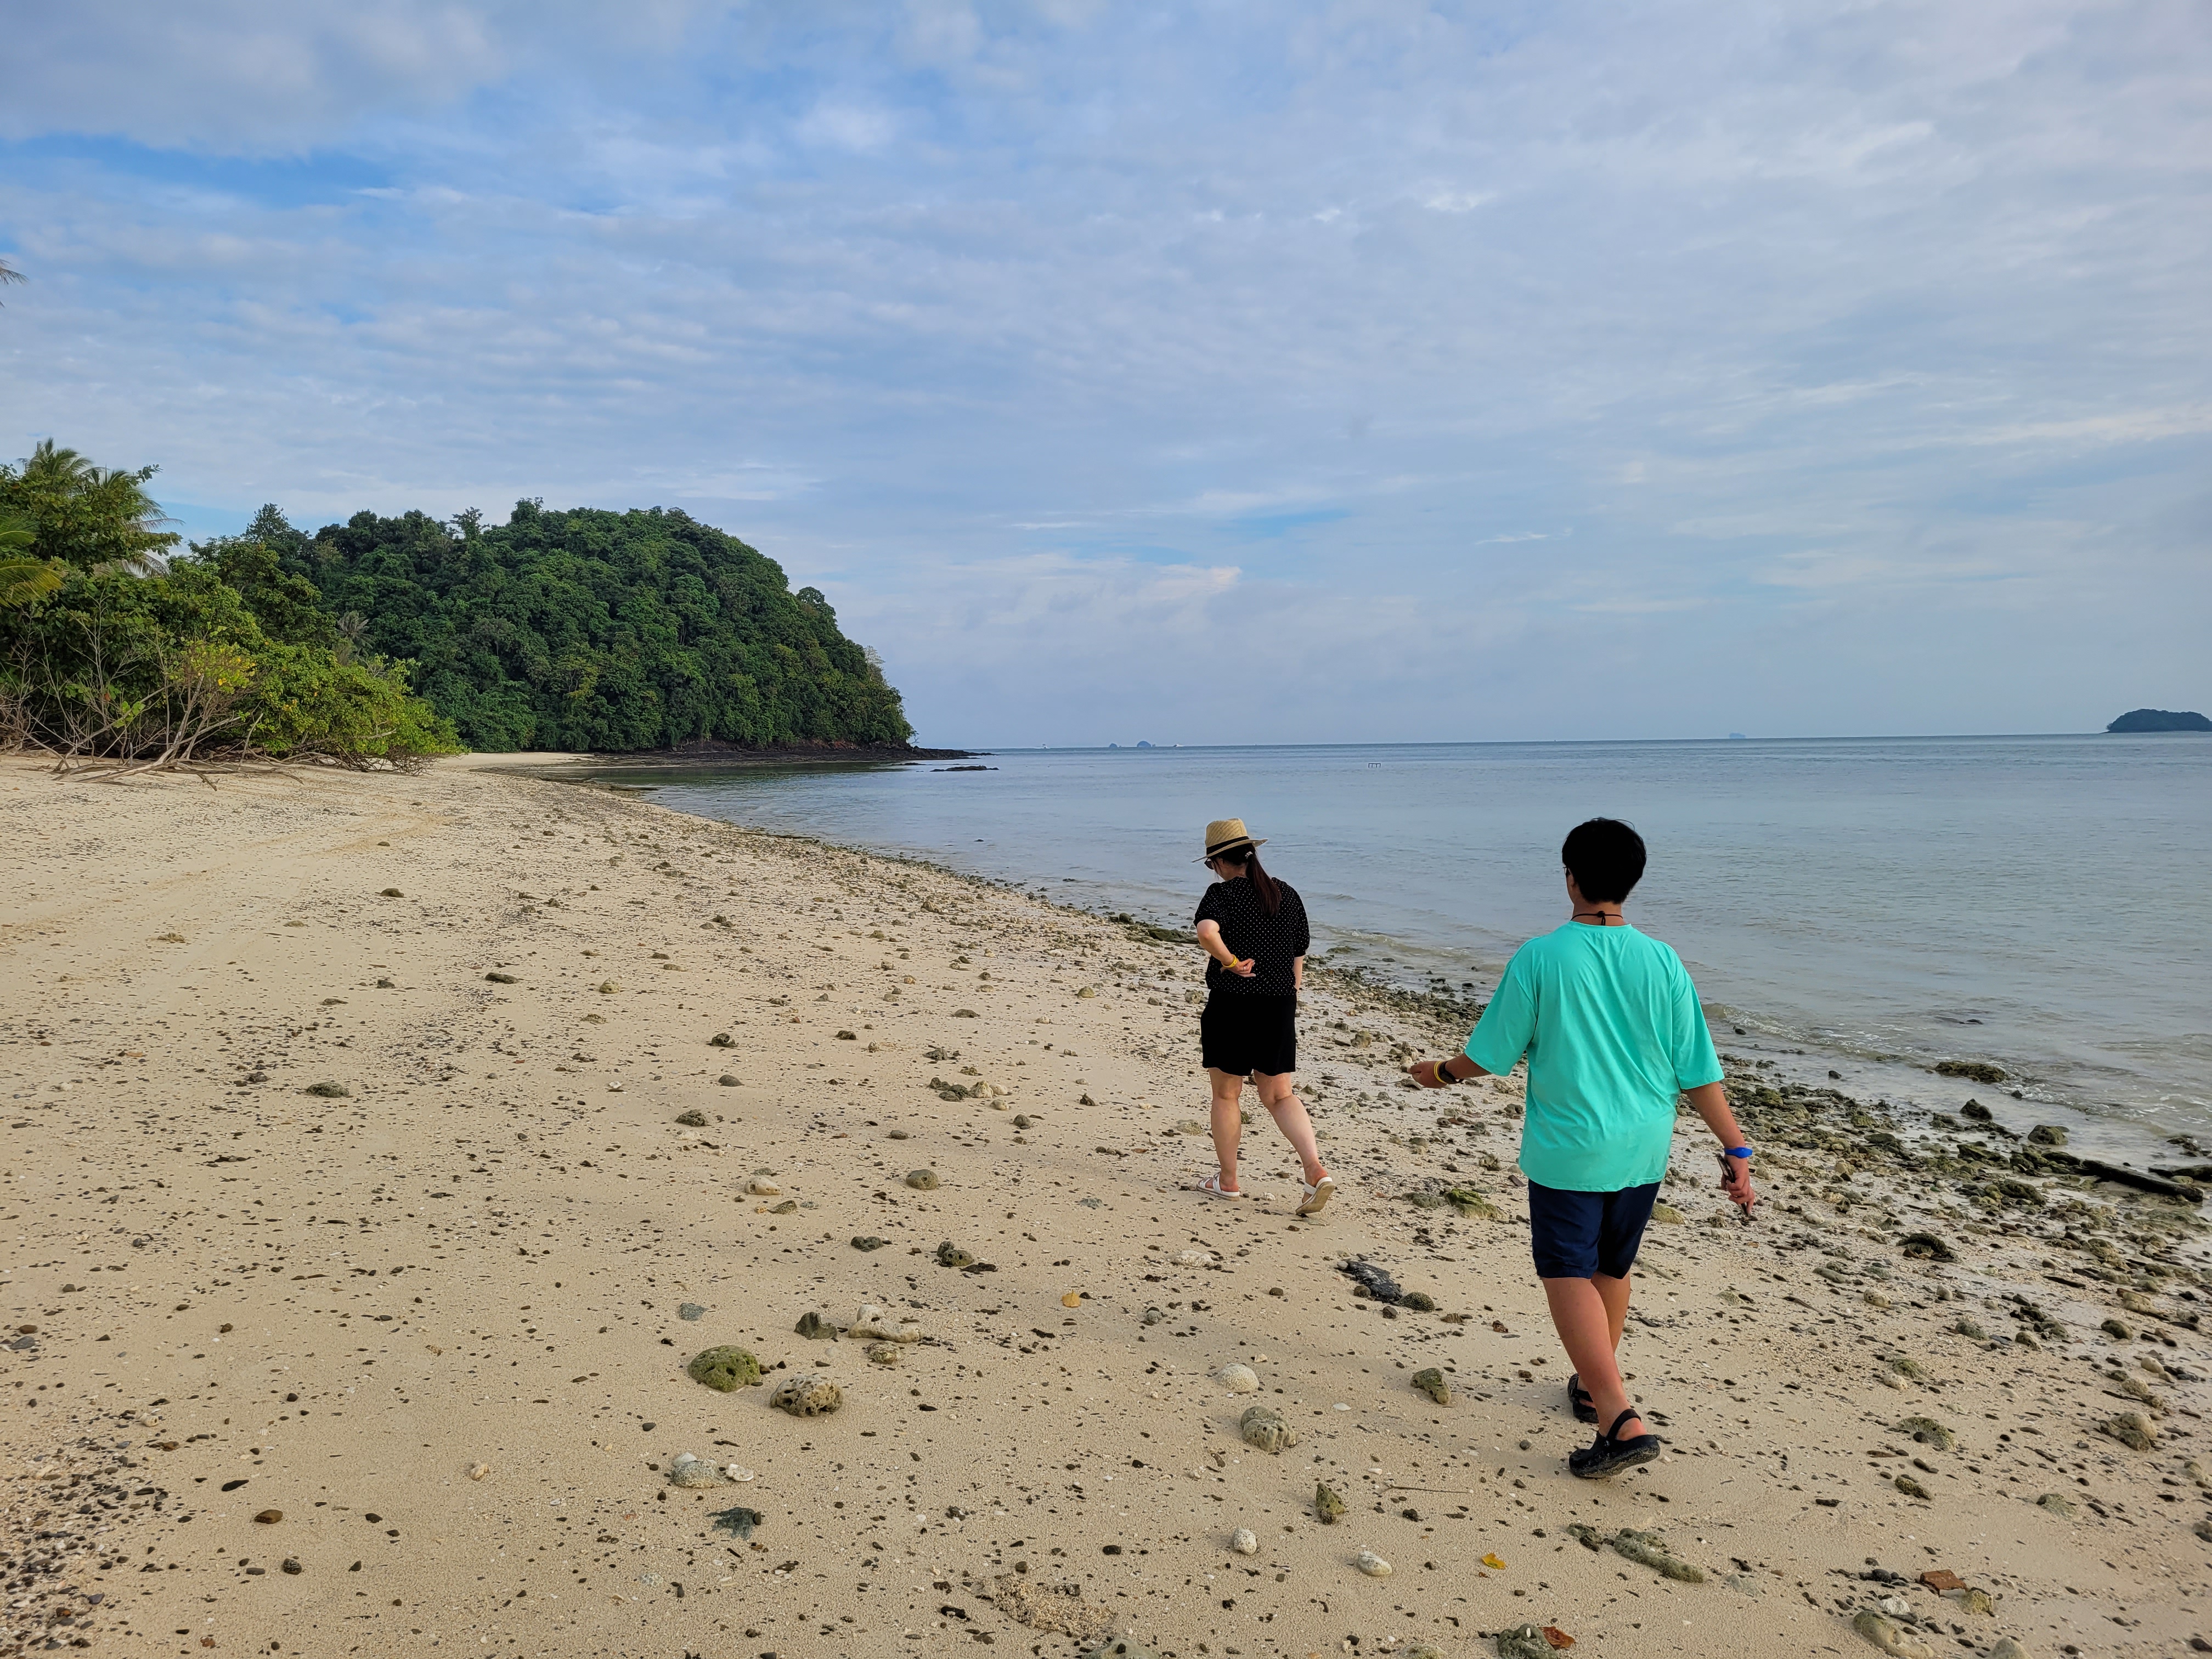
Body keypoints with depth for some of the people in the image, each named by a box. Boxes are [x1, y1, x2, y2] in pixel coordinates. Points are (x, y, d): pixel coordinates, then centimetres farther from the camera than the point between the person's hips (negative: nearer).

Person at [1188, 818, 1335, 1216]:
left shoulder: (1222, 894, -10)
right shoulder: (1288, 895, 8)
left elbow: (1206, 932, -32)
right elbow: (1299, 959, 12)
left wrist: (1230, 962, -16)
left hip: (1231, 1007, -5)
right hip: (1280, 1007, 5)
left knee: (1226, 1095, 11)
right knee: (1279, 1095, 12)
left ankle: (1228, 1180, 22)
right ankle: (1316, 1171, -5)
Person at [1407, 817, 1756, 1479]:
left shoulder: (1538, 959, -12)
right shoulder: (1662, 962, -4)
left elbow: (1491, 1054, -5)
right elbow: (1698, 1071, -2)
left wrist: (1441, 1073, 15)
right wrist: (1736, 1150, 6)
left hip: (1567, 1151, -4)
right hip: (1642, 1151, 5)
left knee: (1569, 1277, 0)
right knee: (1611, 1272, 20)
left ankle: (1621, 1421, -13)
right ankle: (1594, 1388, 38)